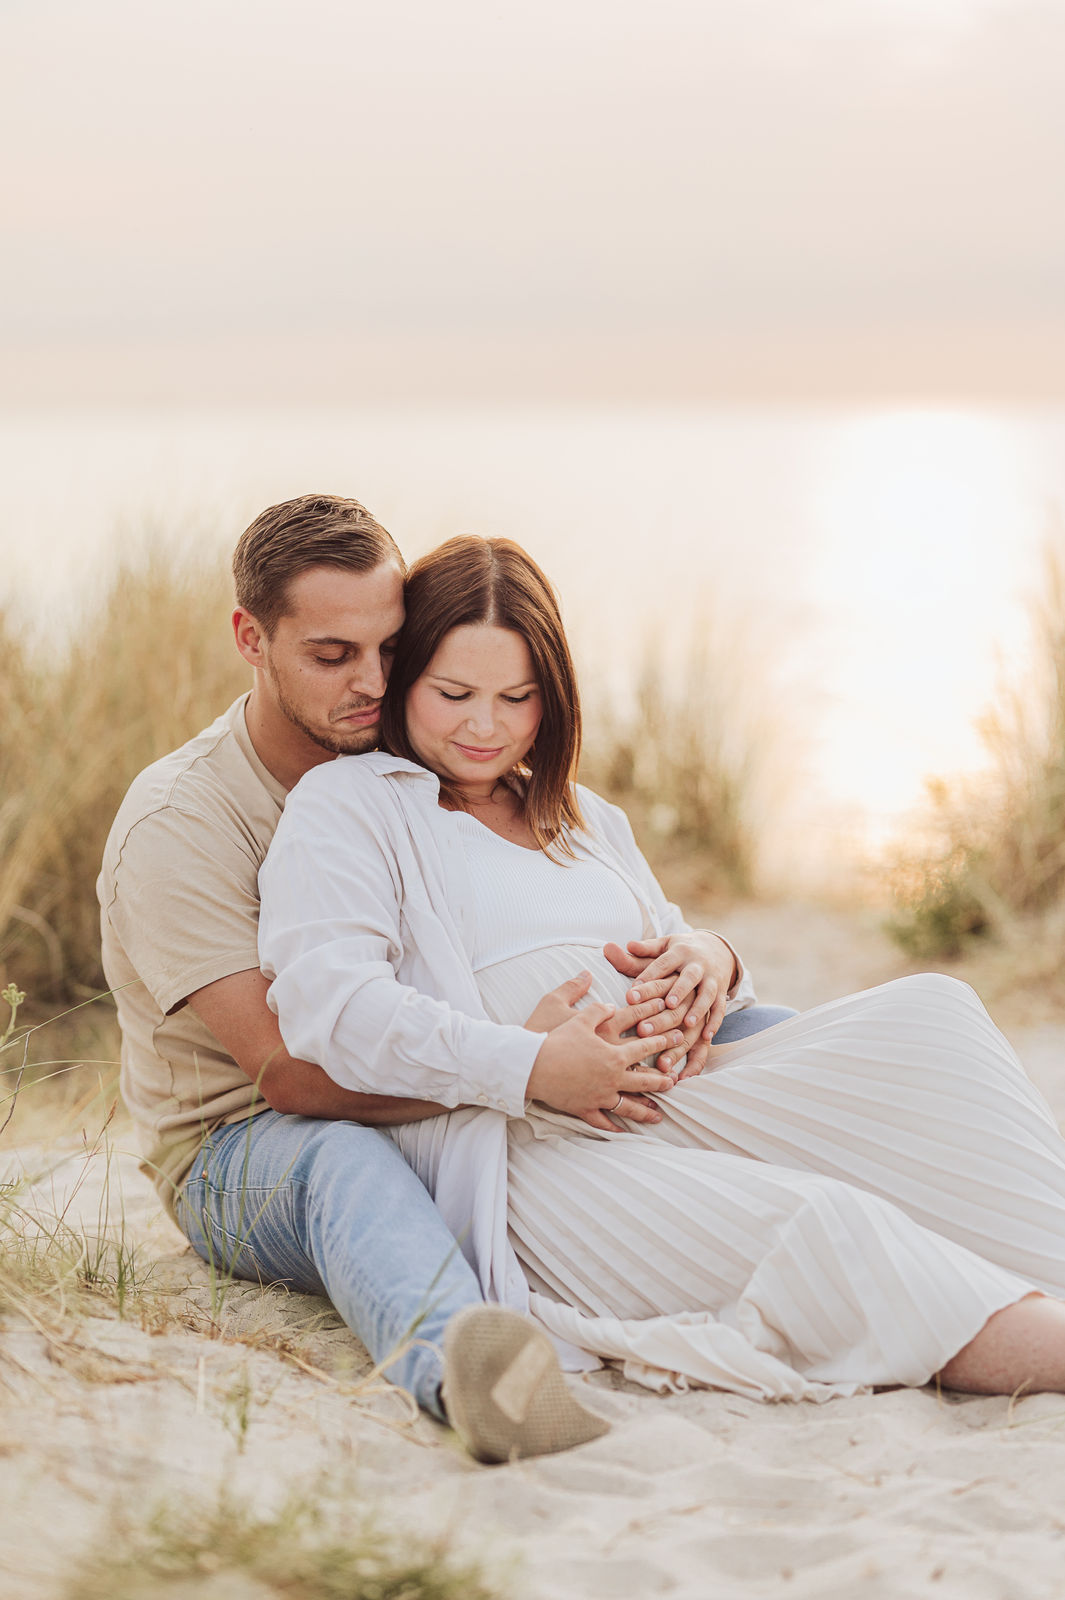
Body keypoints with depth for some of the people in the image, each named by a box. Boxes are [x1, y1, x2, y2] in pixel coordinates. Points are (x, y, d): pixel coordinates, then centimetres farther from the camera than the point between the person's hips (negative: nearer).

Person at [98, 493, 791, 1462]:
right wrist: (523, 1069, -41)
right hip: (243, 1152, -6)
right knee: (343, 1161, -44)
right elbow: (293, 1072, -27)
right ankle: (453, 1362, -73)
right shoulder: (176, 823, -16)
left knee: (745, 1031, -9)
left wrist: (703, 955, -23)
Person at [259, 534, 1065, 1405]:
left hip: (660, 1109, 7)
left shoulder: (588, 819, 29)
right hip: (512, 1147, -7)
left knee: (928, 1010, -14)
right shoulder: (344, 805, 5)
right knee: (808, 1226, -33)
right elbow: (328, 1003, -11)